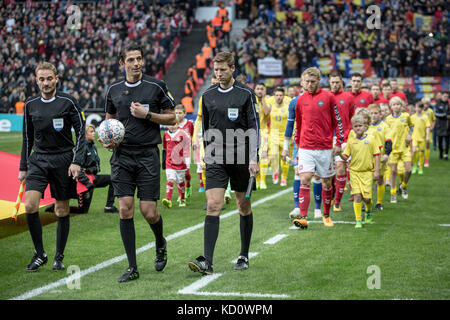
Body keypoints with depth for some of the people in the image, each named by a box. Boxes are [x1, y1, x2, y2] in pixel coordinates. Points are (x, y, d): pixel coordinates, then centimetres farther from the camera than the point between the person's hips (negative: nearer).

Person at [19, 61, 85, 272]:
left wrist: (76, 162, -12)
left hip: (63, 159, -2)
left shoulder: (68, 102, -4)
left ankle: (59, 257, 18)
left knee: (62, 211, 3)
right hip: (38, 160, 2)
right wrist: (23, 167, 13)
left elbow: (81, 132, -2)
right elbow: (27, 137, 15)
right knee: (30, 206, -14)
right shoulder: (30, 105, 7)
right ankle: (39, 254, 0)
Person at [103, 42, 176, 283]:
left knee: (148, 211, -4)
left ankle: (160, 244, 30)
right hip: (122, 156, 3)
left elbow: (172, 118, 4)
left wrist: (147, 114, -11)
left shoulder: (156, 87, -1)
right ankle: (132, 268, 3)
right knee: (125, 210, -4)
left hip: (148, 155, -2)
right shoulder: (114, 90, 8)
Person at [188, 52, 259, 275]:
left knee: (244, 206, 9)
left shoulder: (245, 94, -2)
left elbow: (254, 127, -4)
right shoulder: (208, 96, 8)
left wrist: (253, 159, -10)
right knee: (213, 206, -10)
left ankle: (244, 256, 23)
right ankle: (207, 262, -15)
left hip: (241, 159, -2)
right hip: (216, 160, 2)